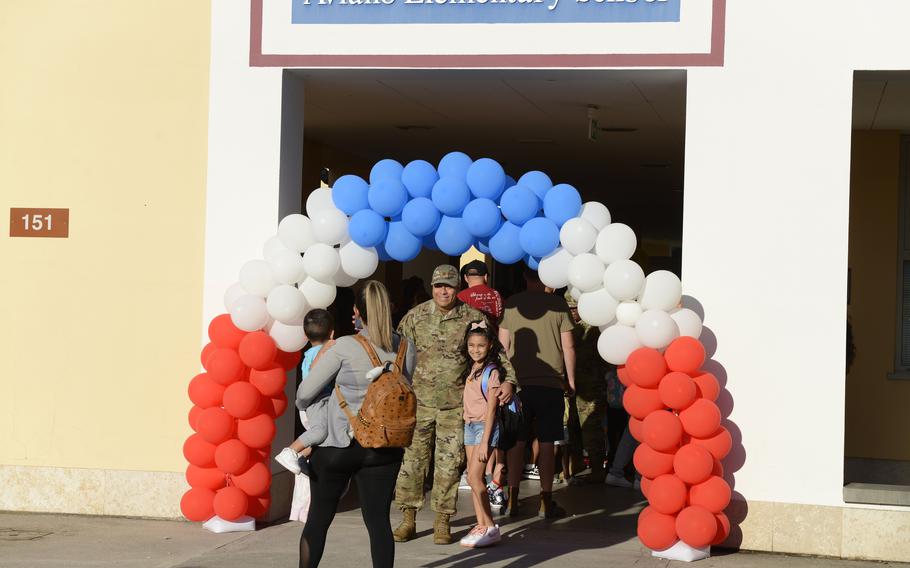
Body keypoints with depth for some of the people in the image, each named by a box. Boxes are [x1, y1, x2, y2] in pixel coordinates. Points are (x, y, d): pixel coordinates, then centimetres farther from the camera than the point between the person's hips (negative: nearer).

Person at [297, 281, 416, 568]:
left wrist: (304, 406, 16)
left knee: (318, 518, 10)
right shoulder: (406, 348, 0)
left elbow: (305, 393, -5)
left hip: (337, 444, -3)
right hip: (384, 447, 3)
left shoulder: (344, 347, -12)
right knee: (378, 520, 5)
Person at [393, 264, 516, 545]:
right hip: (419, 400, 1)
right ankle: (408, 519, 12)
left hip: (456, 404, -1)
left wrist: (508, 380, -9)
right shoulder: (415, 317, 3)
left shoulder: (473, 318, 1)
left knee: (449, 463, 2)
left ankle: (442, 521, 13)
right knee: (412, 459, 1)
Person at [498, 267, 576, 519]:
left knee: (517, 442, 7)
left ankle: (513, 500, 9)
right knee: (546, 443, 2)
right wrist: (570, 381, 9)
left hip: (518, 382, 2)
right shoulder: (558, 304, -3)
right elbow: (568, 347, -1)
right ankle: (546, 502, 4)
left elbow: (503, 345, 4)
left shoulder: (511, 304, 1)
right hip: (550, 382, -2)